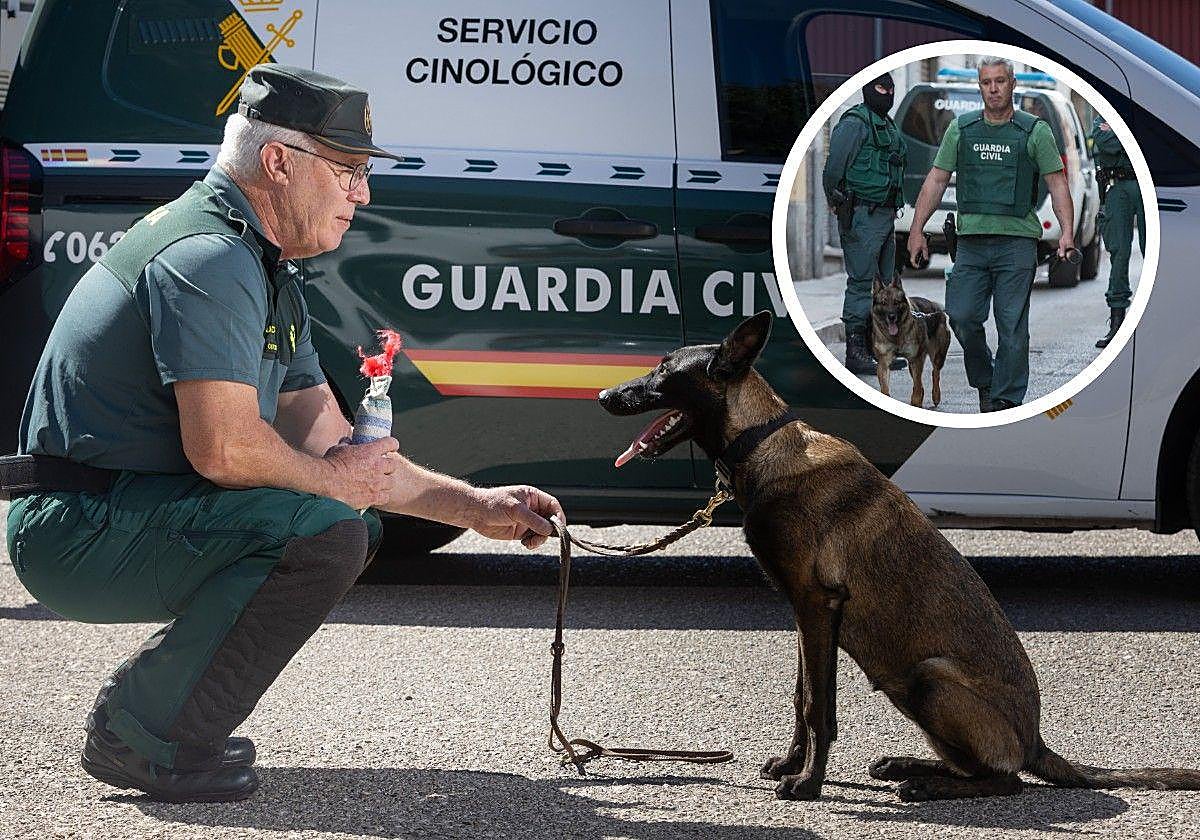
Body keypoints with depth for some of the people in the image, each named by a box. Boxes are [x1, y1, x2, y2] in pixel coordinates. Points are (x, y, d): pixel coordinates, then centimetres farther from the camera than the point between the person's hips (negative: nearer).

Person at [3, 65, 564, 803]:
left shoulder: (266, 272, 17)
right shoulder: (209, 258, -18)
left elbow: (330, 442, 21)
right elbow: (223, 450, -27)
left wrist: (475, 506, 16)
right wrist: (334, 481, -8)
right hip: (78, 535, -11)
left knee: (357, 526, 18)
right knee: (324, 531, -24)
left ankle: (139, 708, 12)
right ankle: (143, 736, -15)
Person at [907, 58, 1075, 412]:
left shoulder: (1035, 131, 3)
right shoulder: (961, 128, 10)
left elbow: (1057, 183, 1)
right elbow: (936, 180, 12)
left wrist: (1067, 232, -11)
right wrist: (917, 230, 6)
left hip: (1017, 241, -2)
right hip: (970, 241, 3)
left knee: (1012, 325, -2)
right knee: (961, 316, -4)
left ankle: (1006, 400, 5)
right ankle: (984, 380, 19)